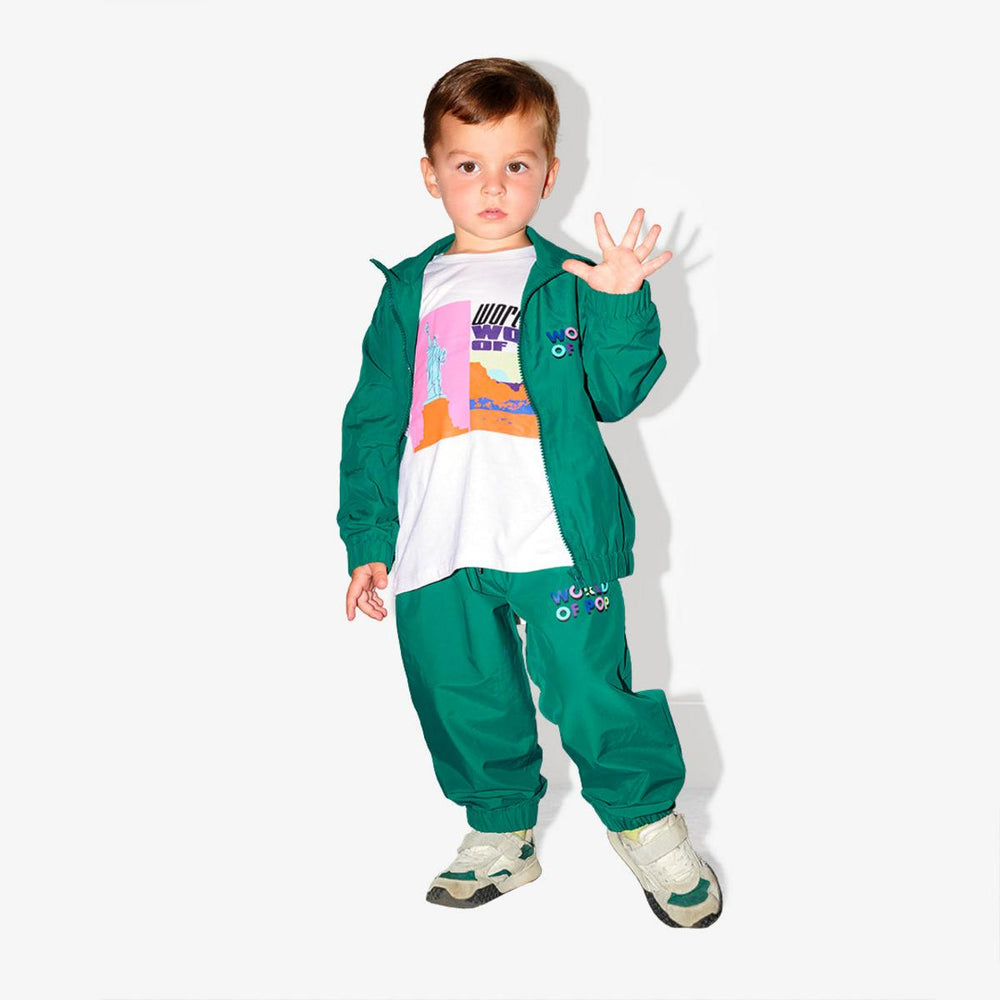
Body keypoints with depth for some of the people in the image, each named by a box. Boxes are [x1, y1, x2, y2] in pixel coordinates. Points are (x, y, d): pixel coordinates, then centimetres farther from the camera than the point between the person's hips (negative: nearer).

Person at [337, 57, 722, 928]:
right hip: (437, 554, 3)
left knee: (591, 692, -4)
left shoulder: (568, 284, 6)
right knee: (466, 703, 12)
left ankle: (649, 825, 19)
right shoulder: (410, 292, 12)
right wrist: (368, 538, 8)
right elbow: (373, 422, 13)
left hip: (557, 540, -3)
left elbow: (616, 395, -1)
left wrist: (622, 306, -16)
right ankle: (499, 836, 33)